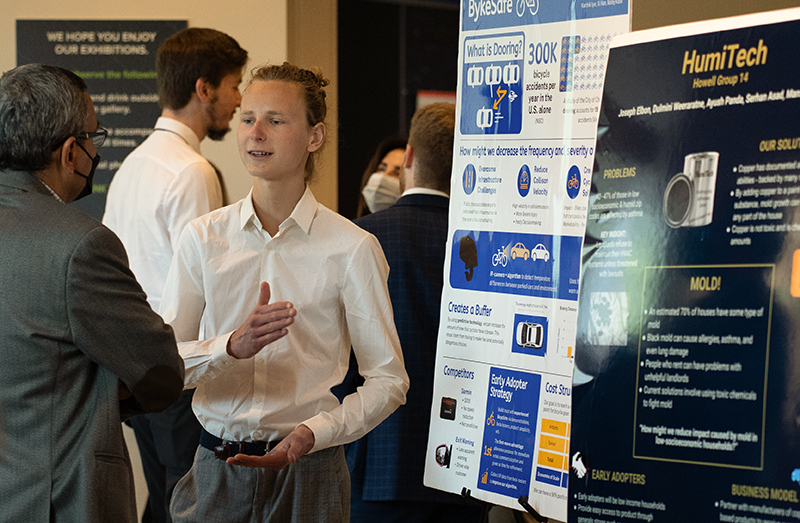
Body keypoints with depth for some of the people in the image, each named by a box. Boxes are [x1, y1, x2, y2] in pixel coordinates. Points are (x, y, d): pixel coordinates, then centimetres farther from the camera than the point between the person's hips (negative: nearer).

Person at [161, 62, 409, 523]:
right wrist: (232, 346, -20)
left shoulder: (352, 248, -4)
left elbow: (389, 378, -2)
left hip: (306, 474, -2)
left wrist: (312, 433, -16)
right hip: (218, 470, 2)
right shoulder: (203, 238, 4)